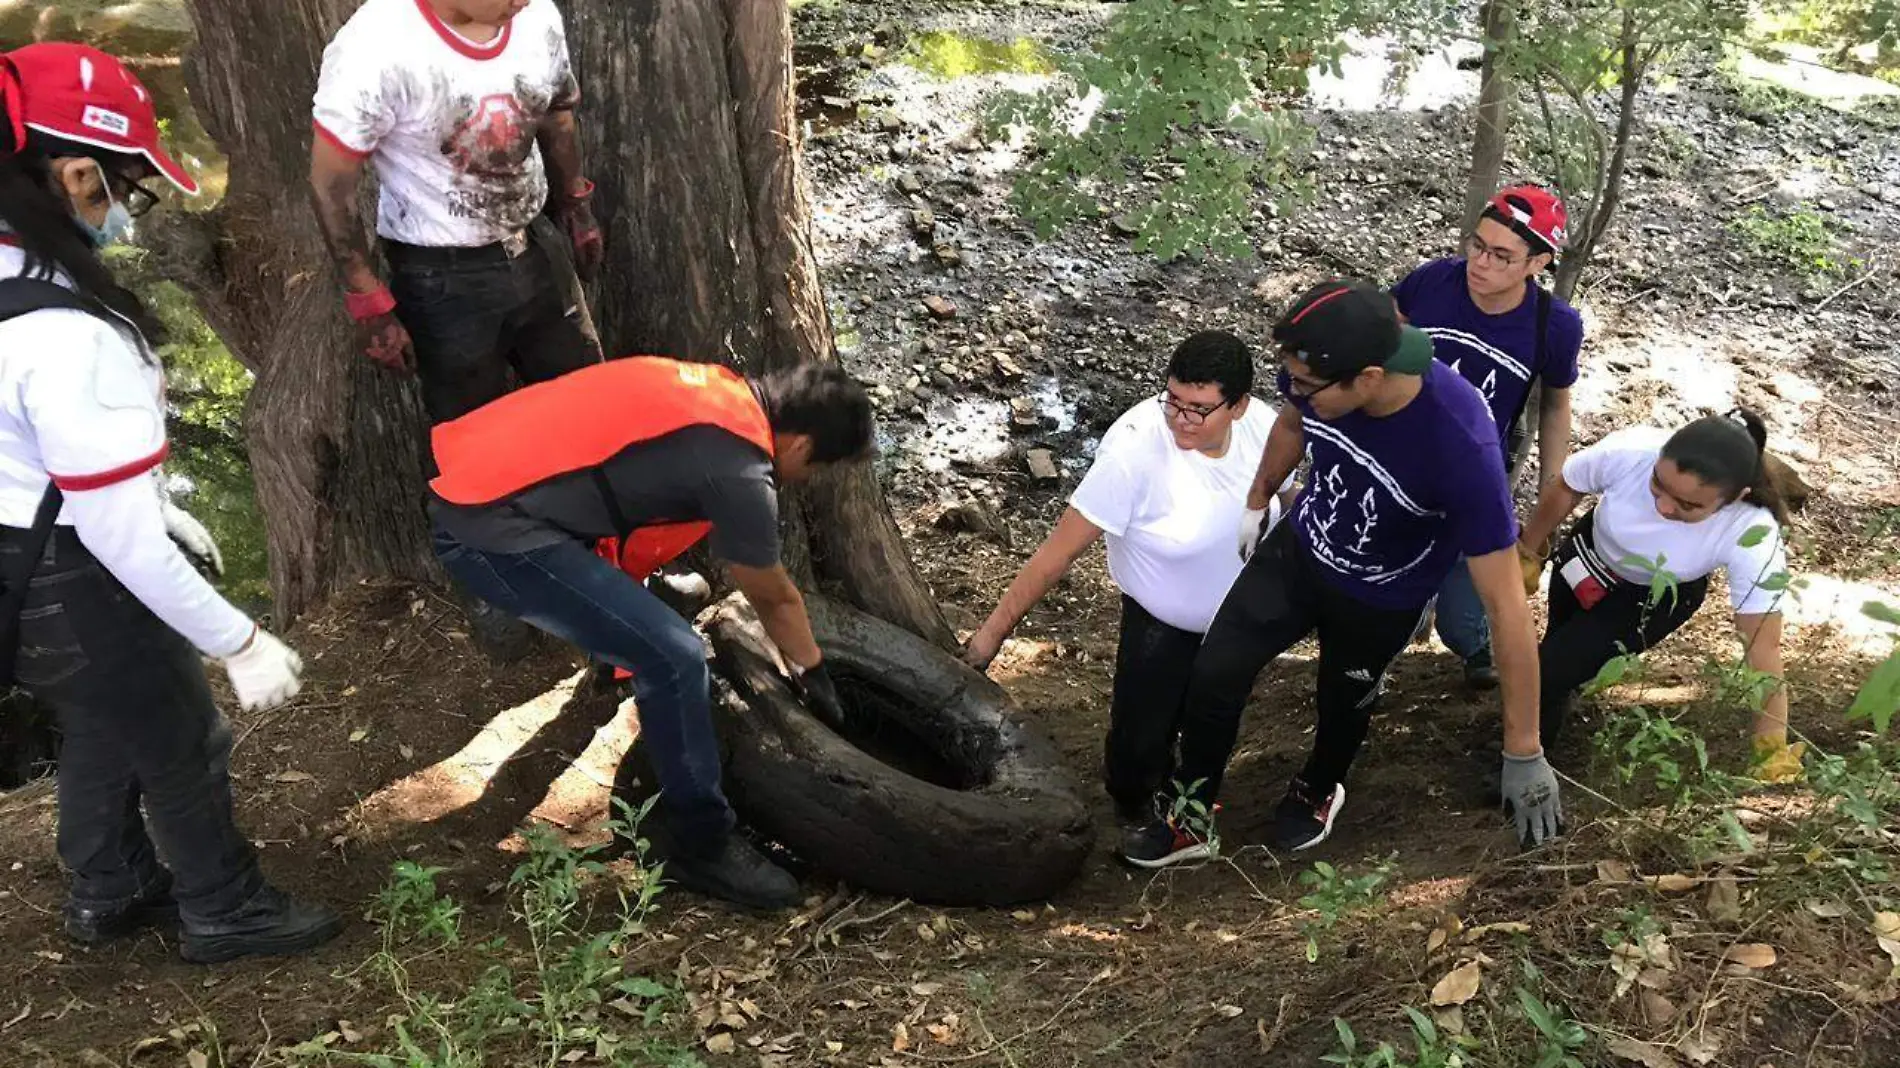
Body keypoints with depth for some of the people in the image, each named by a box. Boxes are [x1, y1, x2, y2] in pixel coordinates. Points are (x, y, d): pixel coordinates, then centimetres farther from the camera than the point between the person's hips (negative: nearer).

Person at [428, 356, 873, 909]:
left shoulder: (722, 391, 12)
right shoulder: (739, 470, -14)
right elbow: (775, 599, 4)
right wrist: (816, 679, 22)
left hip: (472, 470, 10)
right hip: (489, 526, -10)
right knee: (673, 656, -11)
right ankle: (699, 844, 5)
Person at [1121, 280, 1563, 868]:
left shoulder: (1462, 447, -42)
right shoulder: (1317, 372, -29)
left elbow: (1507, 606, -34)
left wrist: (1523, 754, -29)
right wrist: (1257, 500, 17)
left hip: (1381, 598, -3)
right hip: (1299, 550, 3)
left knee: (1344, 703, 21)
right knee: (1214, 676, 0)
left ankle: (1318, 791, 56)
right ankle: (1190, 817, 26)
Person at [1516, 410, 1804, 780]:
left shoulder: (1753, 537, -40)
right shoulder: (1627, 451, -38)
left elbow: (1762, 647, -32)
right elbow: (1565, 489, -15)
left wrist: (1774, 753, -31)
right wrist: (1528, 554, 0)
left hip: (1659, 598, -2)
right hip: (1591, 550, 2)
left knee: (1549, 672, -11)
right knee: (1559, 641, 24)